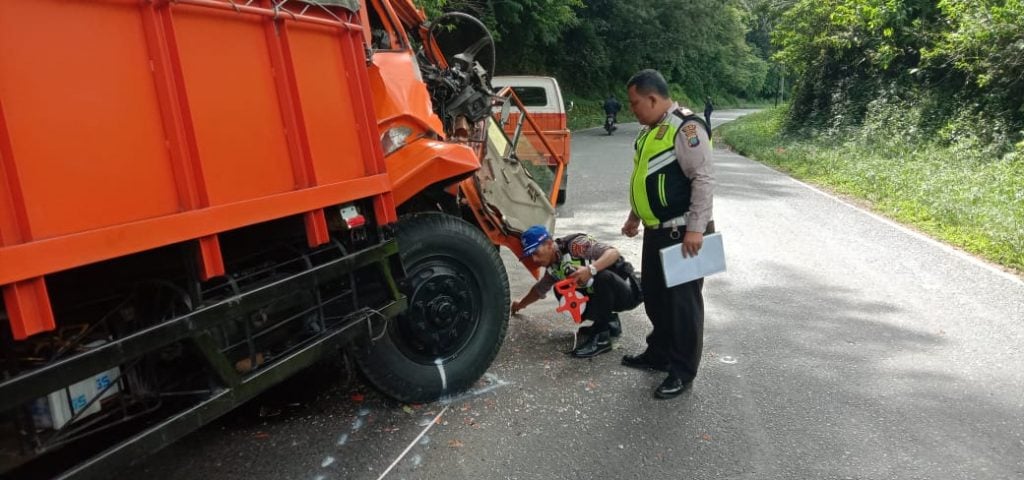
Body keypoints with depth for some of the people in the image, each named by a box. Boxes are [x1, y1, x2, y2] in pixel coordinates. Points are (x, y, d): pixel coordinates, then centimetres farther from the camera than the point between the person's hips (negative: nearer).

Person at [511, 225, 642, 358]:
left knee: (603, 276, -37)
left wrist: (591, 269, -48)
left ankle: (601, 338, -24)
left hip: (628, 291, -8)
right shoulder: (553, 267, 2)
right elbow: (539, 289, 22)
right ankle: (609, 322, 9)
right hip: (602, 296, 8)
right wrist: (520, 305, 32)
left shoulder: (574, 244, -23)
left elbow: (613, 253, -33)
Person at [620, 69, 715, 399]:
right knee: (654, 295, 18)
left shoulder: (686, 128, -17)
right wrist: (634, 217, 26)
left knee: (682, 301, 0)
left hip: (682, 233, -10)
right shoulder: (651, 129, 13)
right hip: (656, 230, 10)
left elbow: (703, 179, -21)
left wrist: (696, 229, -24)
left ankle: (682, 372, 11)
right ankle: (659, 354, 34)